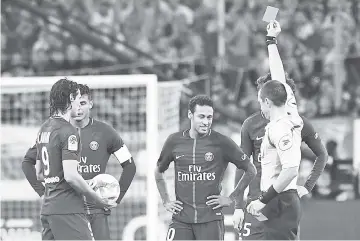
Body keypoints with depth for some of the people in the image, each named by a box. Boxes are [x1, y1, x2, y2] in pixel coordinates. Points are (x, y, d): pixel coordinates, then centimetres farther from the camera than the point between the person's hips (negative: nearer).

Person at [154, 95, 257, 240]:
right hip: (181, 219, 2)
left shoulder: (221, 142, -1)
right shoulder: (174, 141, 7)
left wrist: (231, 198, 3)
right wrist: (166, 201, 14)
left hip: (211, 219, -2)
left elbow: (251, 171, 7)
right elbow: (158, 172, 24)